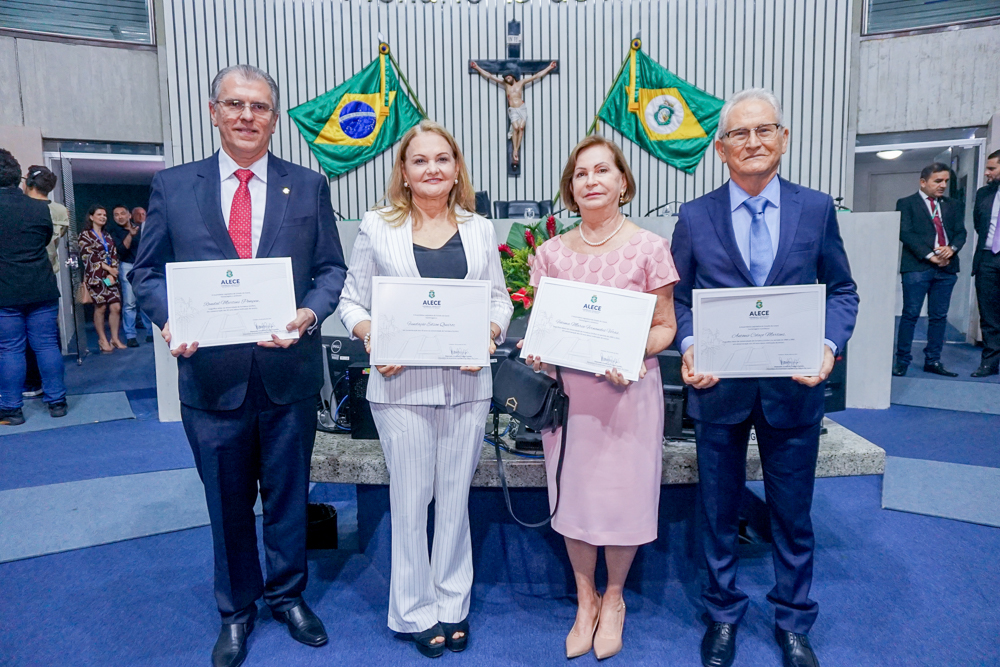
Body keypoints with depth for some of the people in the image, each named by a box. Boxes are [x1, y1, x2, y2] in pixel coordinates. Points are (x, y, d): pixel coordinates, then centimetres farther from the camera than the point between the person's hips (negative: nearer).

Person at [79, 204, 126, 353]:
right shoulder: (85, 235, 2)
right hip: (95, 276, -5)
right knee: (100, 307, -4)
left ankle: (115, 338, 7)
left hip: (111, 276, 5)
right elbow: (89, 257, -8)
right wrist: (108, 268, -9)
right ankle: (103, 340, 6)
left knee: (116, 307, -3)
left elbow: (114, 257, 12)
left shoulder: (108, 237, 18)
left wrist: (113, 273, -3)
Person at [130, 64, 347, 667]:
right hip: (211, 373, 0)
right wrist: (170, 317, -15)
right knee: (227, 502, 16)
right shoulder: (172, 186, 3)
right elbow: (147, 270, 5)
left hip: (290, 372, 0)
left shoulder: (310, 187, 3)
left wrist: (310, 313, -17)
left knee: (288, 495, 16)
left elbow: (331, 269, 2)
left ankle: (288, 595, 39)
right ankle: (236, 610, 38)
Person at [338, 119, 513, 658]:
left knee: (456, 496, 12)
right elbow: (352, 300, 5)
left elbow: (499, 299, 10)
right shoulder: (377, 227, 3)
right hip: (401, 383, -2)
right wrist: (371, 335, -14)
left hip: (467, 383, 2)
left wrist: (488, 335, -9)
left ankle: (452, 604, 30)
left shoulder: (480, 230, 9)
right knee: (410, 498, 8)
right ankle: (416, 611, 26)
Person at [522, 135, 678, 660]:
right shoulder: (552, 253, 5)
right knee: (572, 493, 10)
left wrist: (636, 354, -19)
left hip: (628, 390, -2)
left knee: (623, 492, 6)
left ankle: (613, 598, 32)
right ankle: (585, 600, 32)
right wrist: (536, 352, -9)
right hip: (567, 389, 3)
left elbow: (664, 326, 0)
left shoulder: (648, 248, -3)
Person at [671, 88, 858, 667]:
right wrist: (689, 347, -15)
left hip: (793, 388, 1)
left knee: (793, 514, 14)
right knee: (719, 511, 14)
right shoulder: (695, 217, 0)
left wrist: (829, 345, -12)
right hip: (719, 387, 0)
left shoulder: (817, 208, 1)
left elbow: (842, 291, 5)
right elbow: (680, 299, 3)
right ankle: (723, 613, 37)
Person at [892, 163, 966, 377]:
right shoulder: (906, 204, 3)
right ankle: (902, 360, 2)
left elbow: (960, 232, 11)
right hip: (917, 267, -5)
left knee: (939, 316, 6)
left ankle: (933, 361, 13)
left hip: (946, 267, 5)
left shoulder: (953, 206, 17)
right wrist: (930, 256, -14)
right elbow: (906, 233, -7)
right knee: (911, 314, -4)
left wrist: (952, 249, -11)